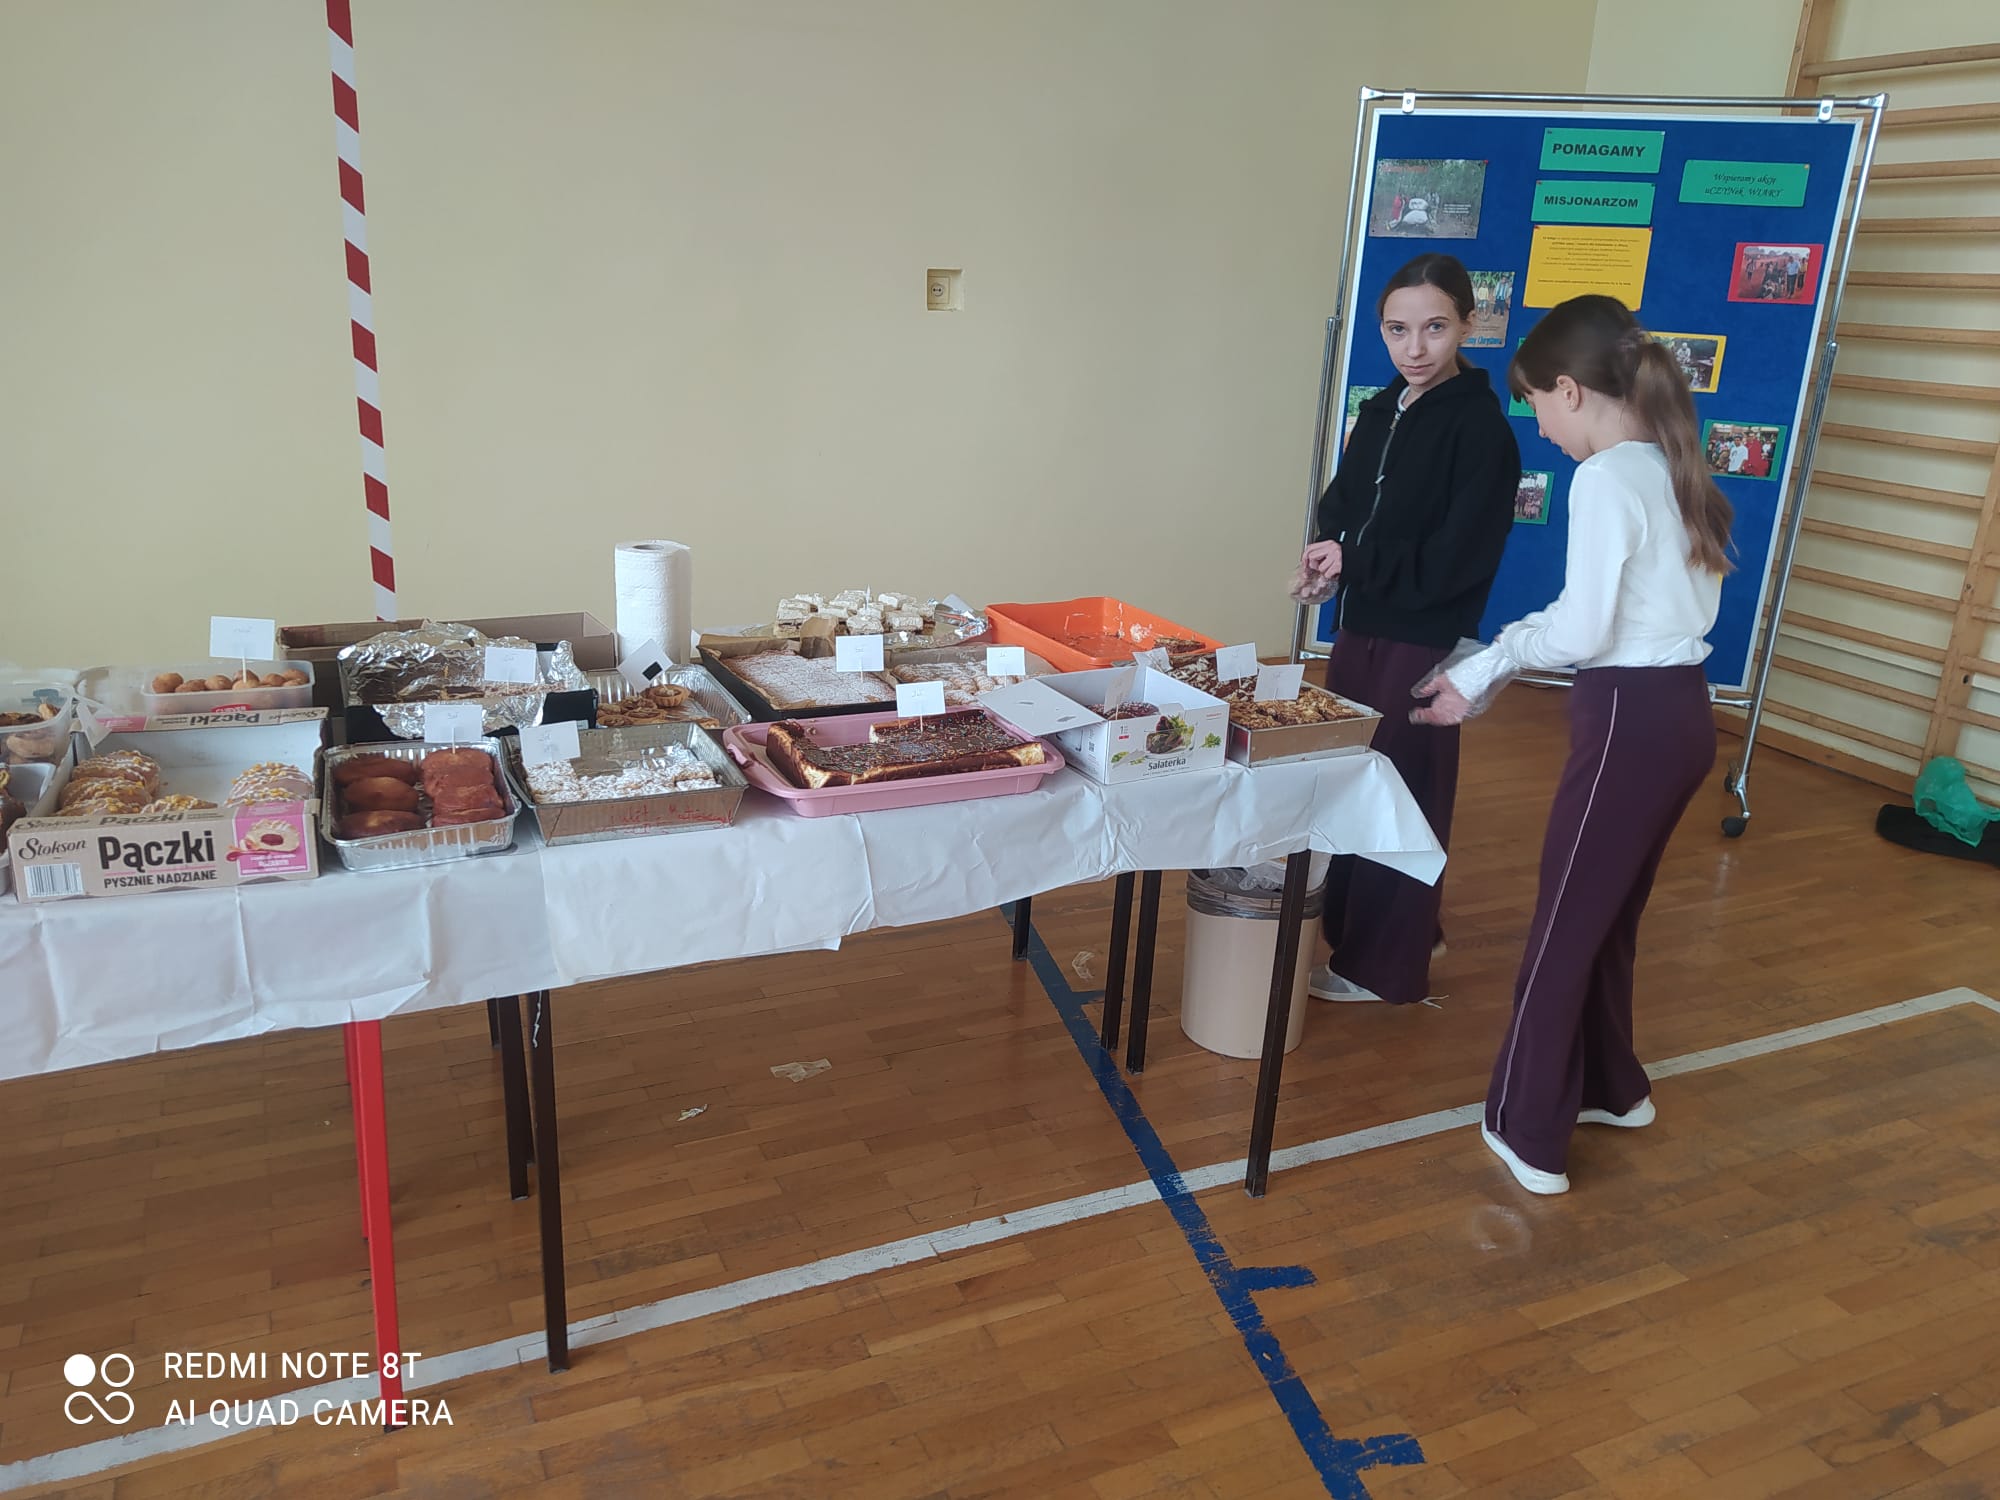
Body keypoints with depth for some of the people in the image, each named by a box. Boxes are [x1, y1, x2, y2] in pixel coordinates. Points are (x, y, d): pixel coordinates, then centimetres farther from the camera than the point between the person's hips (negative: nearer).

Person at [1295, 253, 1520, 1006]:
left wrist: (1355, 562, -14)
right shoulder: (1378, 413, 9)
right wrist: (1327, 548, -8)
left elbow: (1455, 560, -19)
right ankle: (1354, 928, 34)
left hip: (1424, 645, -7)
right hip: (1359, 628, 7)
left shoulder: (1481, 429, -14)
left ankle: (1385, 965, 18)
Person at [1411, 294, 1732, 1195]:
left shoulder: (1606, 478, -16)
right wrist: (1493, 668, 10)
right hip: (1679, 712, 9)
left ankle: (1529, 1136, 15)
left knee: (1563, 925, 3)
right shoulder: (1670, 469, 12)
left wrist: (1484, 667, -1)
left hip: (1632, 721, -9)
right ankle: (1609, 1088, 39)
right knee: (1606, 916, 22)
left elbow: (1582, 632, -17)